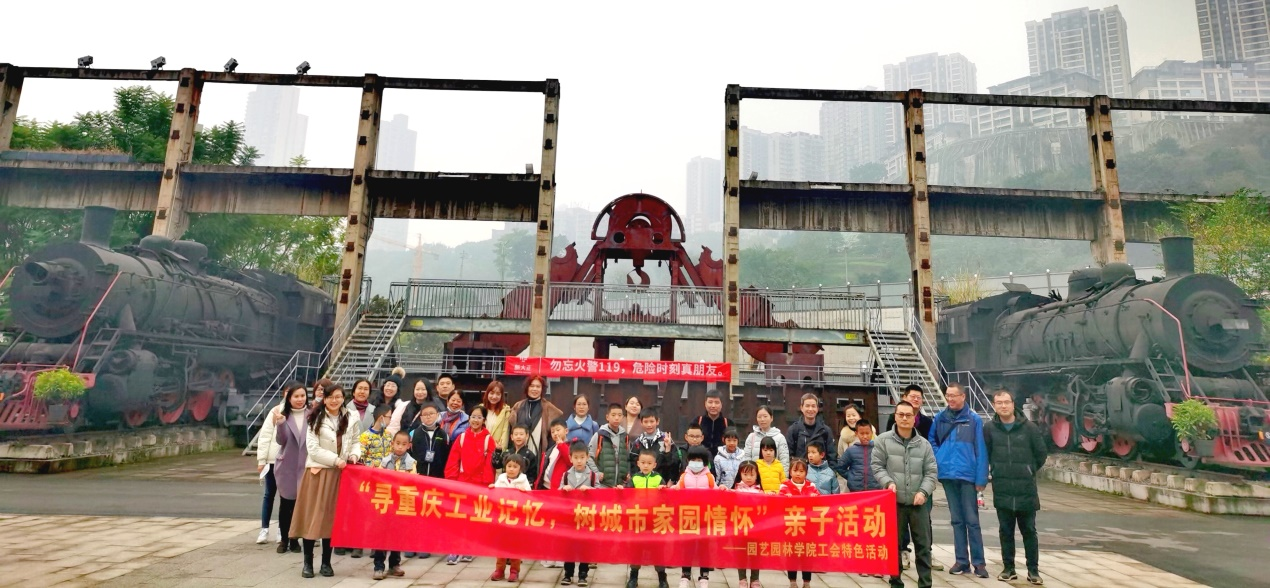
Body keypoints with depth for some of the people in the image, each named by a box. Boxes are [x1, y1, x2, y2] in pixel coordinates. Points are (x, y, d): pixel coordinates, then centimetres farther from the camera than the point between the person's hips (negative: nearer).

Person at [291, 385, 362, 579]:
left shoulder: (351, 418, 4)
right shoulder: (315, 419, -3)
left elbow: (355, 441, 10)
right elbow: (313, 448, -9)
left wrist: (354, 455, -10)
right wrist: (335, 460, -15)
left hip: (339, 474, 2)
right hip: (317, 471, -2)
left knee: (331, 516, 8)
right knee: (311, 516, 2)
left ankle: (326, 562, 18)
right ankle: (308, 562, 14)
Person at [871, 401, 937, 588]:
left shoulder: (924, 444, 4)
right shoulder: (883, 440, -2)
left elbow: (930, 472, 5)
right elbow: (876, 465, -1)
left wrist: (923, 491, -9)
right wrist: (888, 482, -16)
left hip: (918, 503, 2)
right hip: (894, 502, -2)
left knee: (923, 544, 7)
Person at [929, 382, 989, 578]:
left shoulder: (974, 420, -5)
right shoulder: (940, 418, 4)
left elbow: (980, 451, -6)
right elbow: (931, 440, 17)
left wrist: (981, 479, -10)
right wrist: (938, 458, 1)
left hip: (967, 475, -3)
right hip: (948, 475, 3)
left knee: (972, 520, 2)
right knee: (957, 520, 12)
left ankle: (978, 562, 11)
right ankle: (962, 560, 19)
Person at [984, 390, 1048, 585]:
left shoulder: (1029, 428, -6)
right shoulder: (990, 429, -3)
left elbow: (1041, 453, 5)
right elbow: (985, 454, 8)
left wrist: (1030, 471, 8)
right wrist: (996, 471, 5)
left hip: (1026, 489, -1)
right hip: (1002, 490, 1)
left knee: (1029, 531, 8)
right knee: (1006, 531, 9)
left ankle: (1033, 570, 18)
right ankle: (1008, 568, 19)